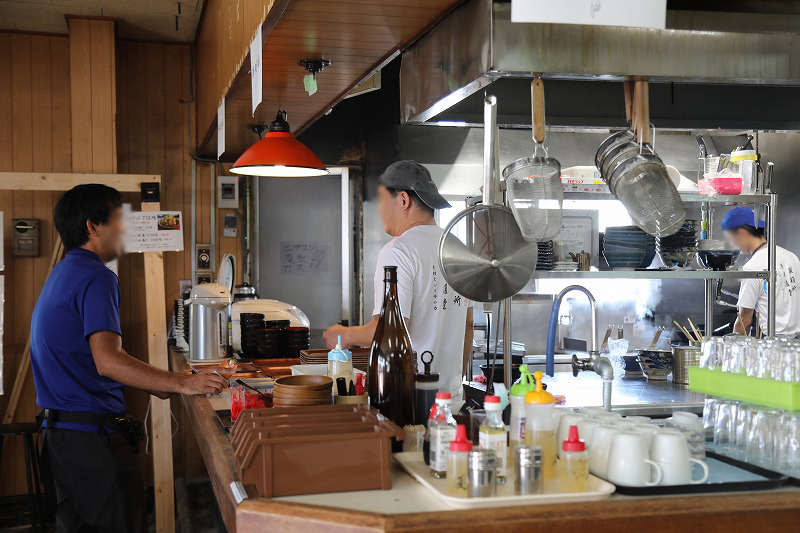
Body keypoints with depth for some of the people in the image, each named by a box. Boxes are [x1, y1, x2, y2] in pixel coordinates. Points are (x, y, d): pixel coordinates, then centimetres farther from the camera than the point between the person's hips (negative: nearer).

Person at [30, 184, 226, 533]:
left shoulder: (62, 274, 17)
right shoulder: (96, 278, -15)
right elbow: (108, 360, -26)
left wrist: (153, 386, 21)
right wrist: (182, 384, -22)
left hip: (60, 431, 10)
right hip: (91, 432, -10)